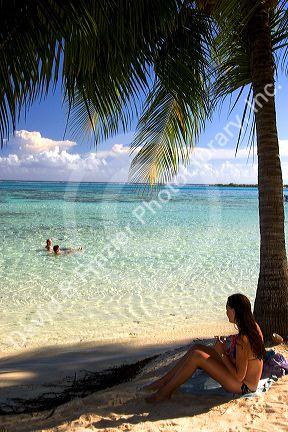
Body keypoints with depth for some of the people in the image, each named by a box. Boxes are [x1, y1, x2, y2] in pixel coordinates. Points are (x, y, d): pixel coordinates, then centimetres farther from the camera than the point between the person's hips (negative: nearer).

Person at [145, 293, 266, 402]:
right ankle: (164, 381, 8)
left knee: (196, 355, -20)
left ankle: (165, 392, -6)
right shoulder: (253, 327, -1)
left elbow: (239, 376, -25)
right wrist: (228, 348, -1)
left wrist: (222, 353, -17)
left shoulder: (243, 339, -29)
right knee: (196, 347, 2)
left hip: (243, 386, -9)